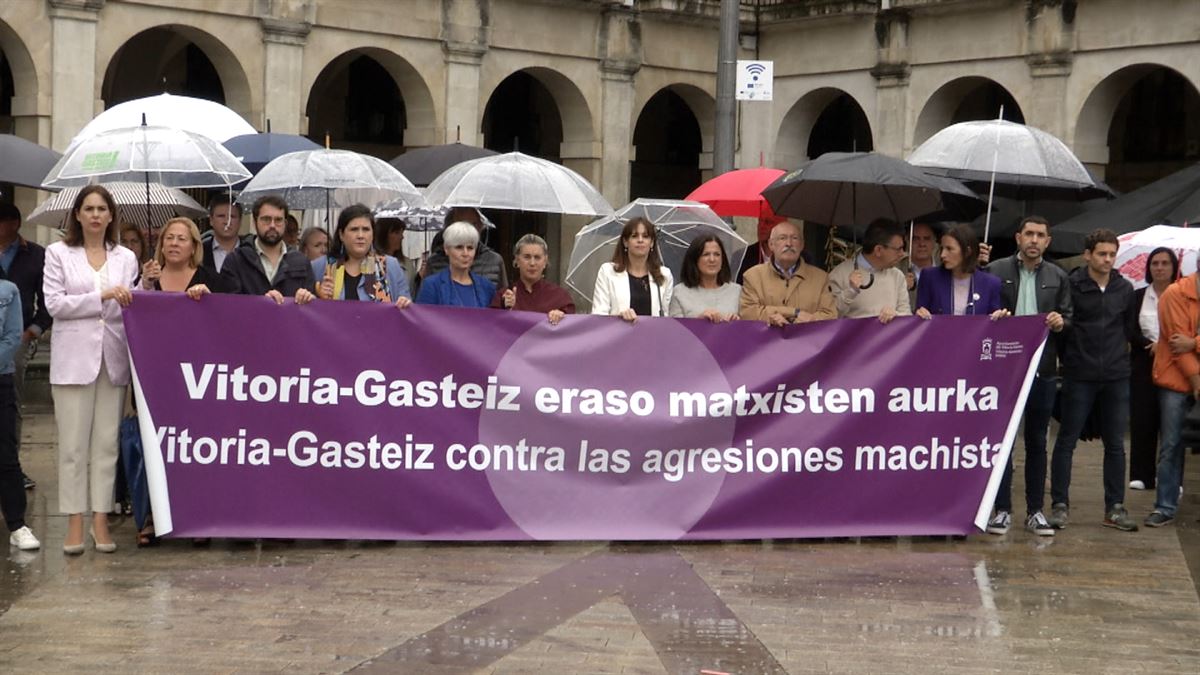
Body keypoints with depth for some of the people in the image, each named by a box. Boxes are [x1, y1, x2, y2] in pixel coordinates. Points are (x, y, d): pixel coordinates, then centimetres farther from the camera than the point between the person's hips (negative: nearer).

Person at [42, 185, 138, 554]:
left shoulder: (126, 258, 12)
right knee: (73, 444, -2)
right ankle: (75, 523, 3)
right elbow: (54, 303, -5)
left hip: (113, 357, 2)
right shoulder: (58, 253, 4)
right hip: (74, 357, -2)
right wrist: (102, 295, -14)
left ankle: (101, 520, 7)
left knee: (106, 443, 2)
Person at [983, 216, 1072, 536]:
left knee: (1037, 442, 8)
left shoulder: (1057, 277, 9)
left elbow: (1068, 318, 13)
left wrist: (1061, 323, -9)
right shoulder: (996, 271, 0)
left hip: (1043, 369, 2)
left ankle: (1035, 511, 14)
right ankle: (1002, 509, 9)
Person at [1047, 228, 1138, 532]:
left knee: (1115, 444, 7)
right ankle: (1060, 505, 7)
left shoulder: (1125, 289, 7)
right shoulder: (1070, 286, -6)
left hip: (1116, 377, 4)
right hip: (1079, 377, -4)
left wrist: (1121, 350, 8)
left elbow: (1130, 328, 17)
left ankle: (1115, 508, 13)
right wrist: (1067, 356, -8)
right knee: (1066, 441, 1)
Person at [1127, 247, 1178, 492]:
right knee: (1142, 420, 0)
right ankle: (1141, 475, 5)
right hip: (1143, 364, 2)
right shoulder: (1138, 296, 10)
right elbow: (1129, 330, 1)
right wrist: (1149, 345, -15)